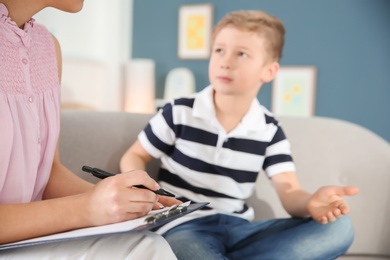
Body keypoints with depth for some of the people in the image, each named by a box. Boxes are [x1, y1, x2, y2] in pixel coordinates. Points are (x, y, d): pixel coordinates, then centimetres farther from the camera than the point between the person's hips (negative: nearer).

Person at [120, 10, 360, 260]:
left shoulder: (270, 130, 3)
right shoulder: (179, 113, -3)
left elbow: (290, 192, -4)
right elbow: (134, 156, 8)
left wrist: (311, 203, -30)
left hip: (239, 229, 6)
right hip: (185, 227, -5)